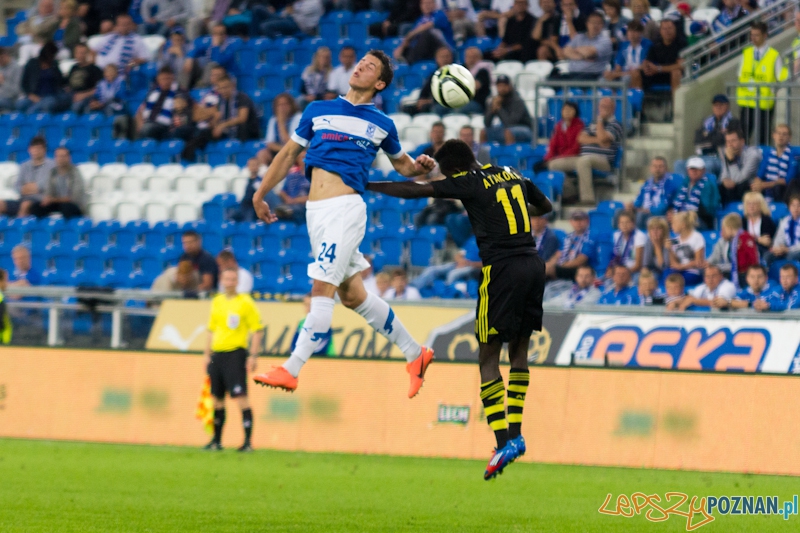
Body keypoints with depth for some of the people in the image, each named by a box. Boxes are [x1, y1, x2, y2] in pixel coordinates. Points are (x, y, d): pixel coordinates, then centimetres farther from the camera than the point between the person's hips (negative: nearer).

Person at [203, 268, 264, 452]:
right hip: (217, 354, 6)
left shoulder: (245, 302, -4)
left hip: (235, 353, -6)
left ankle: (248, 442, -12)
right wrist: (207, 354, 17)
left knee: (240, 396, -12)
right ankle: (217, 441, 20)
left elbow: (258, 330, -6)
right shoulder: (217, 302, 14)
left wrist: (254, 356, -12)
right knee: (217, 398, 10)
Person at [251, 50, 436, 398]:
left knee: (322, 288, -15)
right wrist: (260, 193, 21)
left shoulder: (381, 124, 10)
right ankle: (415, 354, 22)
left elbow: (402, 164, 23)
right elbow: (289, 154, 22)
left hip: (346, 207, -5)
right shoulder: (318, 110, 16)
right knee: (352, 294, 9)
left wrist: (420, 167, 1)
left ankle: (291, 370, -18)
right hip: (315, 212, 5)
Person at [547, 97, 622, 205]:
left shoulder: (614, 125, 3)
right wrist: (597, 140, -6)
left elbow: (602, 138, -16)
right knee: (554, 164, -2)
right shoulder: (593, 124, 25)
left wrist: (600, 120, -5)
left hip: (604, 161, -8)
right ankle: (569, 193, 4)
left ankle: (587, 199, -44)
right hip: (584, 159, 8)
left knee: (583, 161, -43)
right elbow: (581, 138, 9)